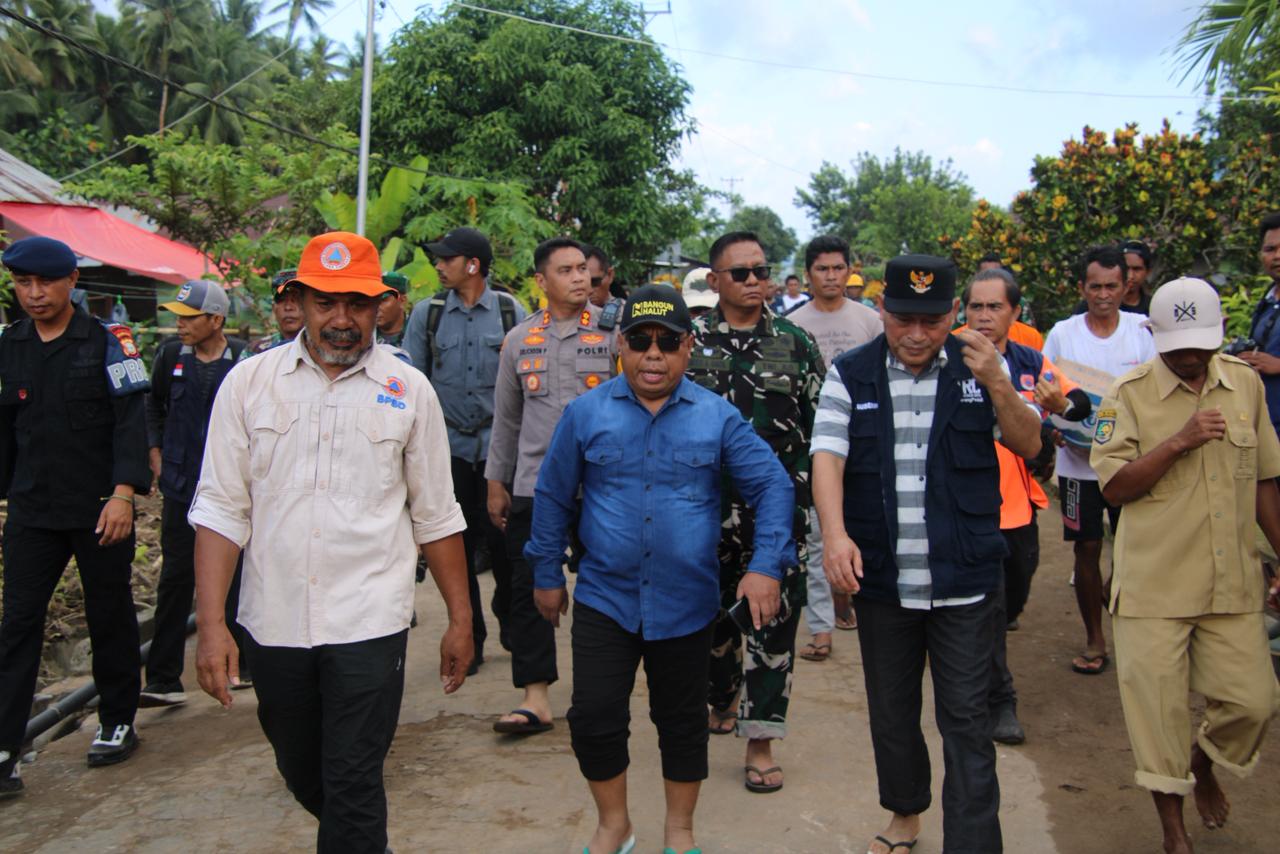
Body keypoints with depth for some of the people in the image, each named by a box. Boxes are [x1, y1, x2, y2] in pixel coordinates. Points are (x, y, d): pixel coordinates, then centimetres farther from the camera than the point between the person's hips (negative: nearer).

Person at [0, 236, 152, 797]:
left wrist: (123, 492, -20)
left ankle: (117, 722, 26)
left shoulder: (106, 343, -5)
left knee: (110, 618, 9)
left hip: (100, 510, -3)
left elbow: (130, 420, -10)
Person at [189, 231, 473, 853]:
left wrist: (460, 617, 7)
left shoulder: (408, 391, 0)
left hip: (369, 622, -2)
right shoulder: (249, 382, 1)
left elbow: (436, 516, 6)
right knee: (301, 774, 19)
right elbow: (222, 509, 0)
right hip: (274, 619, 3)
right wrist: (210, 623, -7)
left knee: (353, 786, -4)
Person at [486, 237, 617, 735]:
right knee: (529, 587, 3)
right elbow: (506, 417, 15)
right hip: (534, 483, 3)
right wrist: (496, 481, 14)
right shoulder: (519, 339, 10)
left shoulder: (613, 332, 0)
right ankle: (535, 697, 10)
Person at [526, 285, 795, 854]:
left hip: (686, 604, 0)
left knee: (683, 721, 14)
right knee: (593, 718, 0)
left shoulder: (717, 416, -4)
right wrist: (547, 574, 9)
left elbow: (772, 486, -3)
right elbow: (552, 497, 6)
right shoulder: (585, 413, -3)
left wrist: (767, 566, -13)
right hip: (604, 599, 0)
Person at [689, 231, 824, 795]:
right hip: (708, 508, 1)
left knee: (774, 618, -2)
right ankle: (721, 702, 39)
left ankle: (760, 742, 7)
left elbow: (820, 426, 6)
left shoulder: (796, 344, 4)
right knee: (712, 611, 14)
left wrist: (812, 492, 0)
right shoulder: (690, 342, 4)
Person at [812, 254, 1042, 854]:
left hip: (963, 580, -1)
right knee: (890, 711, 17)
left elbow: (1028, 446, 1)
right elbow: (827, 455, -10)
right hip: (880, 579, 1)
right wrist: (835, 533, -27)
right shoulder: (850, 375, -1)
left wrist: (997, 385, -17)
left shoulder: (980, 366, 1)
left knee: (965, 719, 1)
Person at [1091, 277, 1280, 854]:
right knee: (1157, 706, 2)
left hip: (1232, 579, 3)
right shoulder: (1130, 393, -5)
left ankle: (1203, 765, 37)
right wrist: (1179, 442, -20)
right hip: (1154, 582, -3)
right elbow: (1114, 487, -11)